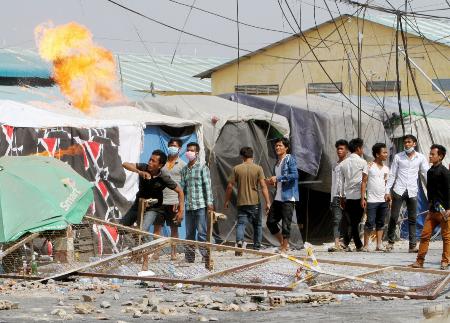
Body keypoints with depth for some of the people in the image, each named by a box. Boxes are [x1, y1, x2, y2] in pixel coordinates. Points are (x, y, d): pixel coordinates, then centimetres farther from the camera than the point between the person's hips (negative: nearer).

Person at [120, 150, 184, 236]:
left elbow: (180, 191, -14)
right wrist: (139, 172, -40)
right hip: (138, 203, 4)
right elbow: (125, 164, -24)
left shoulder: (164, 178, -24)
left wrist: (181, 210, -21)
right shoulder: (144, 168, -17)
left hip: (152, 208, -4)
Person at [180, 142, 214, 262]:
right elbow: (182, 187, 16)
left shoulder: (203, 168, 0)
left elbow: (207, 186, -5)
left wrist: (209, 202, -11)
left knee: (201, 232, -8)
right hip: (188, 206, 5)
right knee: (189, 232, 8)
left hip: (200, 205, -5)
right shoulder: (184, 170, 15)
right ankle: (189, 256, 12)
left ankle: (205, 254, -6)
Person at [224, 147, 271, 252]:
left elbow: (230, 186, 2)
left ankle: (239, 241, -28)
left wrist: (227, 201, 12)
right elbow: (263, 186, -10)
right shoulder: (258, 168, -4)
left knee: (241, 224, -1)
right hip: (255, 202, -1)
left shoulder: (236, 169, 1)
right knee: (257, 225, 13)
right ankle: (256, 248, 15)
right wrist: (267, 202, -8)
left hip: (241, 202, 1)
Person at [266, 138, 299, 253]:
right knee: (270, 222, 8)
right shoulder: (277, 162, 18)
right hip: (278, 198, 9)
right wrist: (273, 182, 6)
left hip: (288, 197, -9)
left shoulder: (290, 159, -7)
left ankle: (285, 247, 5)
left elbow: (294, 175, -20)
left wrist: (278, 178, -19)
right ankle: (283, 243, 22)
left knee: (286, 223, -4)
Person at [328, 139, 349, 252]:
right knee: (337, 220, -10)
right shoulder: (335, 165, 17)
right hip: (336, 197, 3)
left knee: (346, 221, 2)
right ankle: (337, 244, -19)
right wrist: (332, 199, 12)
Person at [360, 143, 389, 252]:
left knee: (380, 224, 7)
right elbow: (364, 182, -3)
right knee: (370, 223, -6)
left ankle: (379, 245, 9)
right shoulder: (369, 167, -2)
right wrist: (362, 198, -8)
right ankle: (366, 245, 0)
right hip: (372, 201, -5)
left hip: (383, 201, 5)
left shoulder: (386, 169, 12)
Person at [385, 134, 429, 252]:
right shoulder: (398, 157, 5)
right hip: (399, 190, 0)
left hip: (412, 192, 0)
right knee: (393, 217, -2)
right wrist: (387, 191, 1)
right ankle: (390, 242, 10)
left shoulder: (420, 158, 5)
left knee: (412, 219, 3)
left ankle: (412, 245, 5)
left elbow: (426, 174, 3)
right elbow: (392, 175, 6)